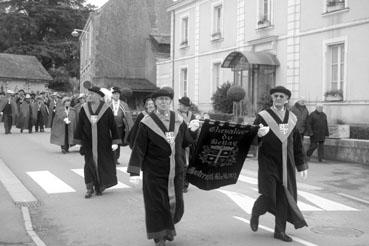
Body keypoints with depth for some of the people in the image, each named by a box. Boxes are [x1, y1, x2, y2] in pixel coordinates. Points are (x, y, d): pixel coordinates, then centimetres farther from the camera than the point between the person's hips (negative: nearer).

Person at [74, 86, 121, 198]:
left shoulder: (106, 110, -7)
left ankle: (100, 186, 25)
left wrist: (115, 142, -6)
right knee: (89, 164, -1)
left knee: (103, 163, 6)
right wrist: (78, 140, 6)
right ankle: (89, 188, 8)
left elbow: (113, 126, -3)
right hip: (88, 142, 1)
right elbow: (80, 125, 6)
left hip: (103, 143, -1)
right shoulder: (84, 109, -1)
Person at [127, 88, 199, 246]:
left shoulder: (178, 120, 2)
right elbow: (139, 148, -11)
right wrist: (134, 172, -15)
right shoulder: (147, 123, -11)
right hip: (155, 172, -4)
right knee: (157, 205, 2)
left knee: (176, 203, 15)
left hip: (176, 171, 4)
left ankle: (169, 226, 42)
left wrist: (192, 131, -7)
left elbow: (185, 143, 10)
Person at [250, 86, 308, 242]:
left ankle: (280, 231, 21)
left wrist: (302, 165, 15)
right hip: (268, 164, -4)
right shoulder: (262, 117, -6)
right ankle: (255, 213, 27)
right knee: (268, 198, -7)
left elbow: (297, 144, 14)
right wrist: (259, 134, -32)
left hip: (287, 165, 4)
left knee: (285, 198, 6)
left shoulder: (292, 118, 7)